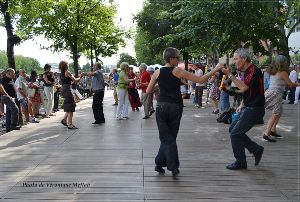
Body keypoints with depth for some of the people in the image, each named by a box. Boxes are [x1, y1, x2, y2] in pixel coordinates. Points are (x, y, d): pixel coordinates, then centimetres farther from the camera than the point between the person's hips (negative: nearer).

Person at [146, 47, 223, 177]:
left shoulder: (158, 72, 1)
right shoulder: (178, 71, -7)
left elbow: (148, 91, 8)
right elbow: (200, 80, -9)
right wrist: (215, 70, -1)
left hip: (161, 106, 2)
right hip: (175, 107, -2)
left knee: (166, 138, 6)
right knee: (170, 137, 13)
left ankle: (173, 166, -2)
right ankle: (160, 163, 14)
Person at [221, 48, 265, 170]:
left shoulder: (254, 70, -18)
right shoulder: (246, 71, 12)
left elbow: (243, 88, -29)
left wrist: (230, 75, -25)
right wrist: (241, 105, 13)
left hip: (254, 109, -10)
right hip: (248, 108, 10)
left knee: (235, 134, -5)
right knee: (233, 129, 14)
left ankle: (240, 162, 11)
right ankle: (256, 149, 20)